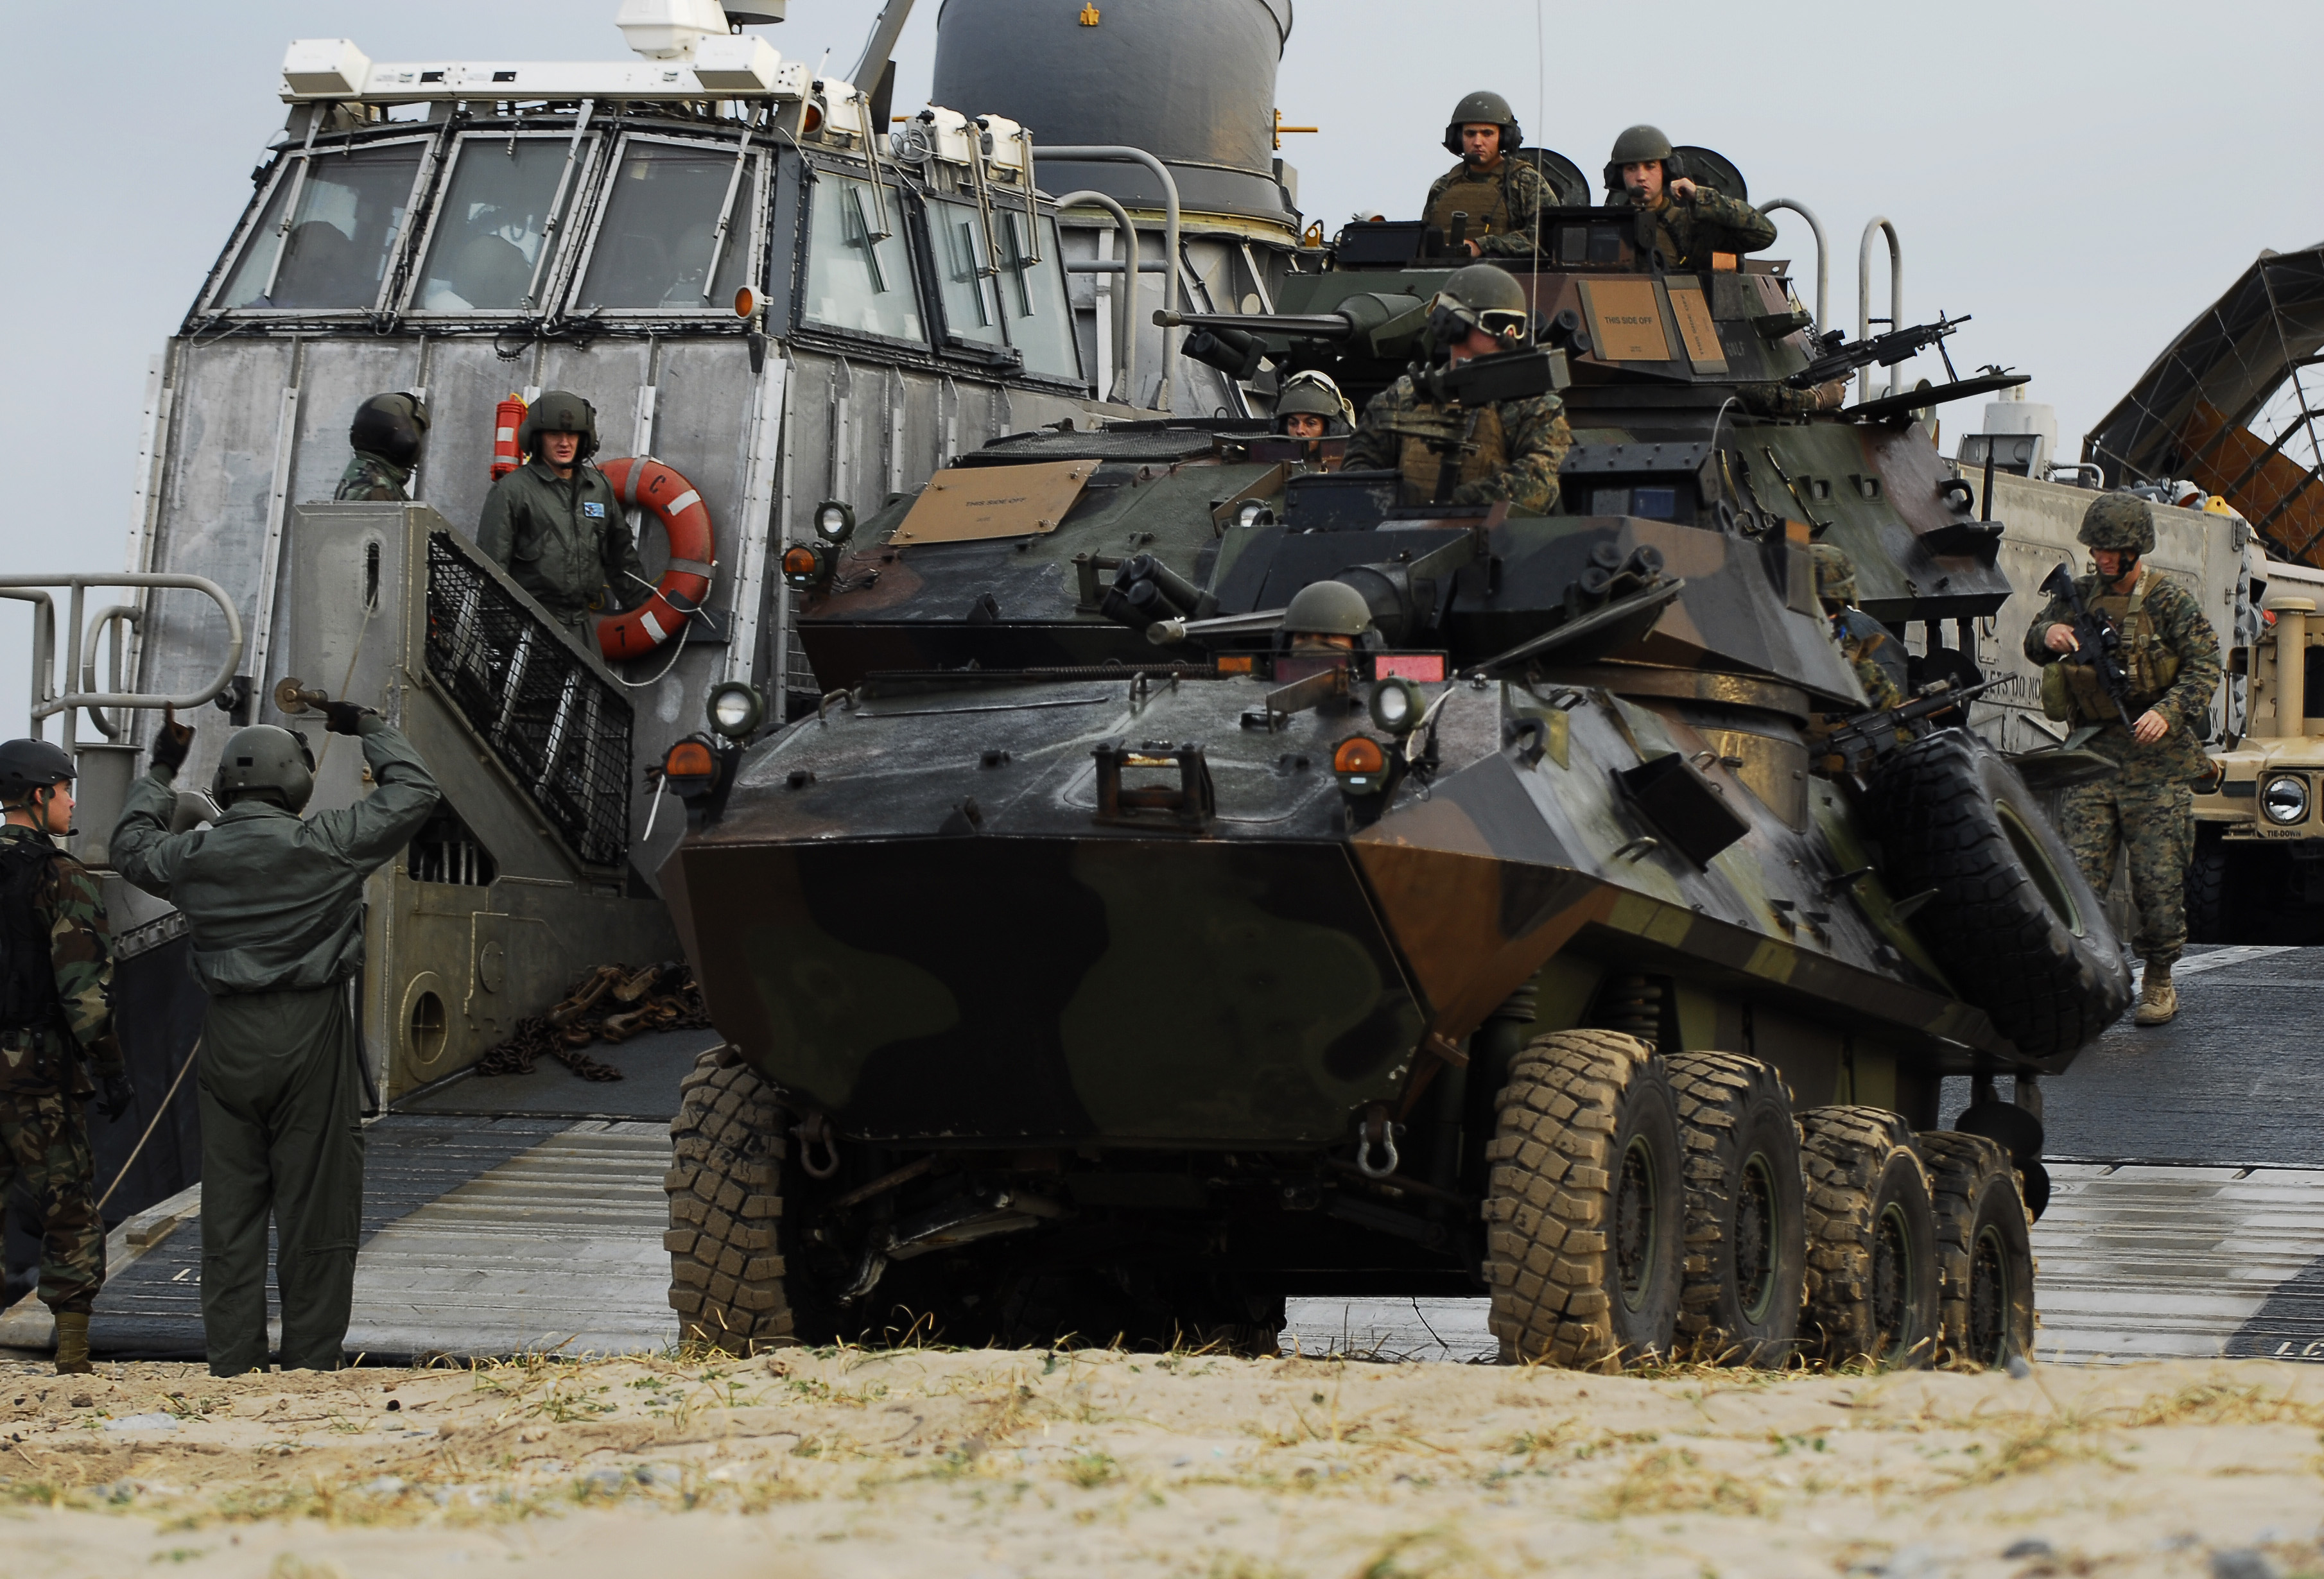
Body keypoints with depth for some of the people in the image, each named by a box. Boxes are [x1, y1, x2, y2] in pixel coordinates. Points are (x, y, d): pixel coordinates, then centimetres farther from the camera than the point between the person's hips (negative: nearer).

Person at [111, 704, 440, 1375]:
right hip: (310, 1038, -4)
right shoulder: (323, 845, -9)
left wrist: (160, 773, 39)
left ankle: (233, 1370, 9)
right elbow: (413, 792, 2)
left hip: (228, 1041, 4)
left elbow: (132, 846, 27)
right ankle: (311, 1367, 5)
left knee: (229, 1216, 9)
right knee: (315, 1212, 3)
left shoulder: (192, 857, 3)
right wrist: (371, 730, 17)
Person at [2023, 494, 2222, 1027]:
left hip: (2154, 762, -3)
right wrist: (2048, 635, -3)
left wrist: (2168, 712, -22)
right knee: (2080, 874, -7)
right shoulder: (2079, 596, 10)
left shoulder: (2169, 601, -2)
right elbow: (2034, 641, 22)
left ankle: (2159, 983, 16)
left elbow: (2205, 665, -6)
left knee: (2158, 878, 1)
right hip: (2092, 756, 3)